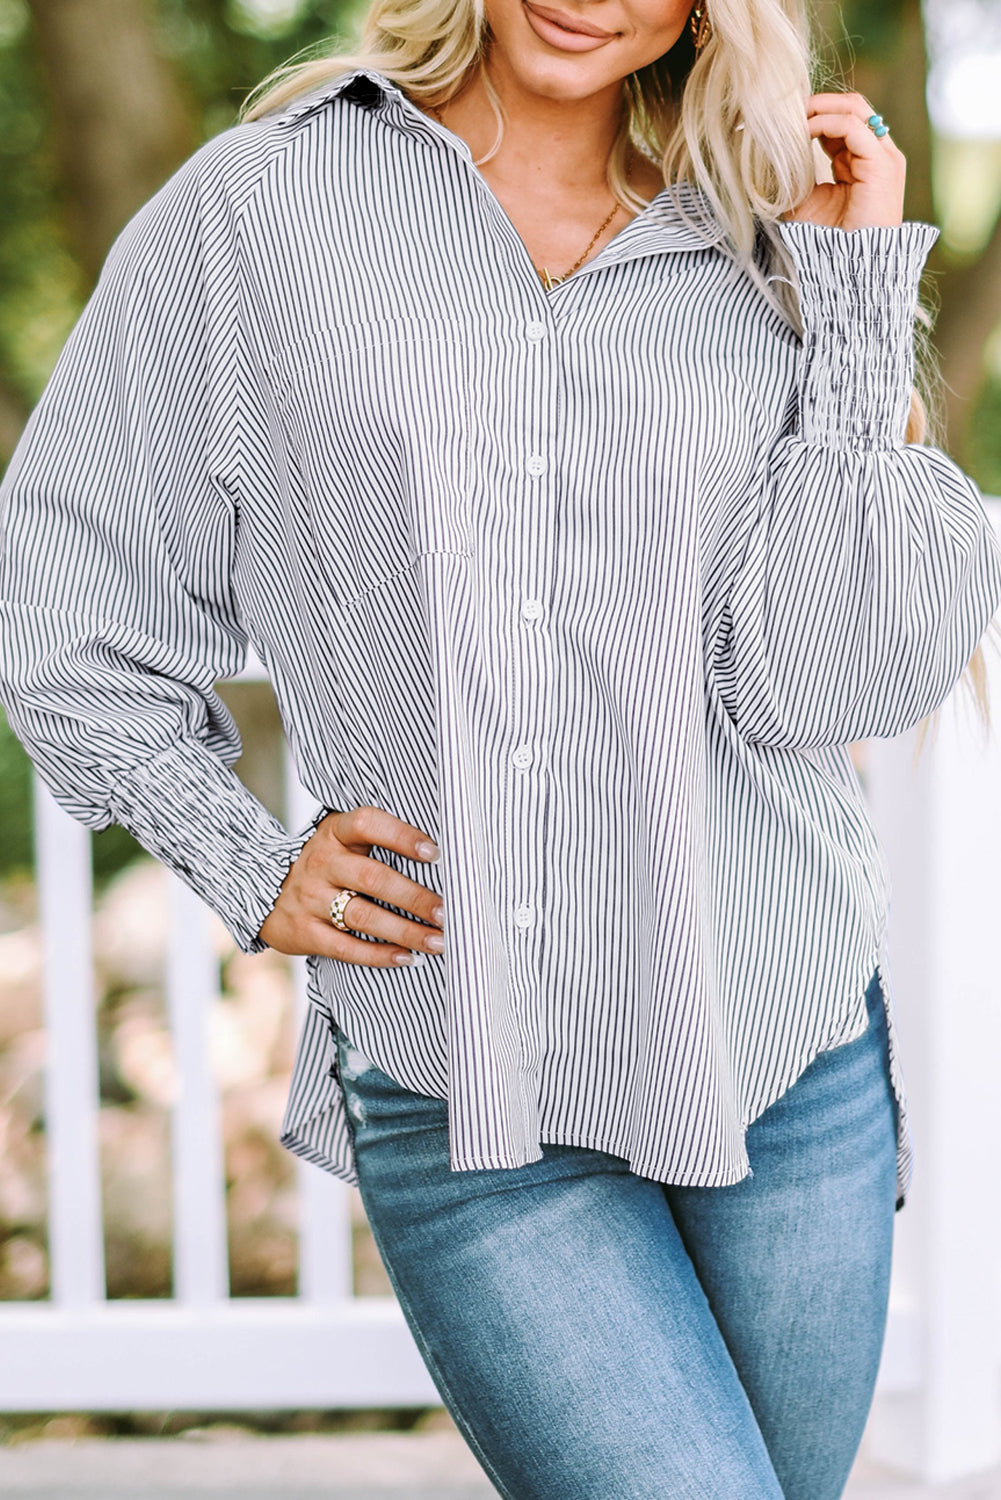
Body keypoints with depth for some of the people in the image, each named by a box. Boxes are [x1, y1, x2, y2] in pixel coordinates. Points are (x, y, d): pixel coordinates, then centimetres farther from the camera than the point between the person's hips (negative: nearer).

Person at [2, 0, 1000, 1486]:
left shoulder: (769, 253, 5)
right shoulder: (258, 206, 1)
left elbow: (831, 683, -7)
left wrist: (856, 295, -7)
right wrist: (248, 866, 2)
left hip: (781, 1053, 3)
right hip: (450, 1089, -2)